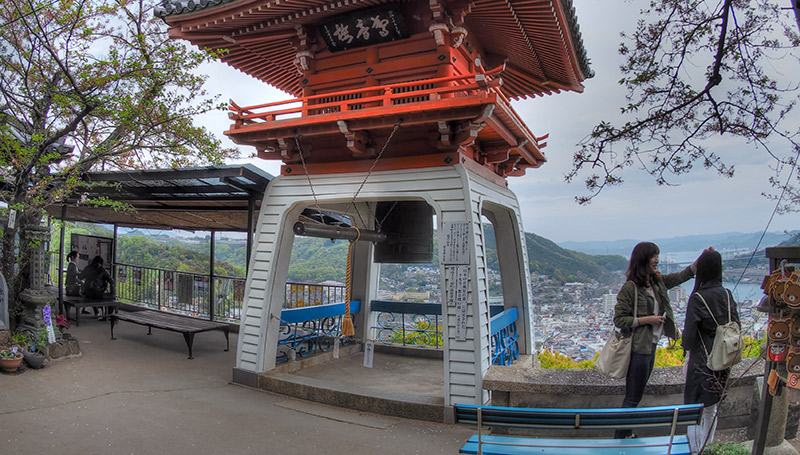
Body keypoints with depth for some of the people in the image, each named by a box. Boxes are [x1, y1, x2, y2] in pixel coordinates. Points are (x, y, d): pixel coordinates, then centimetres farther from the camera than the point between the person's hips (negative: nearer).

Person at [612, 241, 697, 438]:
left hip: (651, 346, 8)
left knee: (636, 394, 18)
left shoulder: (657, 282, 6)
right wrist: (647, 319, -18)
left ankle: (626, 434, 32)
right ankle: (619, 438, 13)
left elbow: (682, 276, 17)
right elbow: (619, 319, -17)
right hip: (638, 348, -8)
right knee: (633, 397, 0)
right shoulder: (630, 287, -17)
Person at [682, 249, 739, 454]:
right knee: (711, 408, 20)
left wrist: (687, 349, 1)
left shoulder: (697, 298, -19)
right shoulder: (727, 295, -2)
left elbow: (689, 332, -18)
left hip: (702, 360, -6)